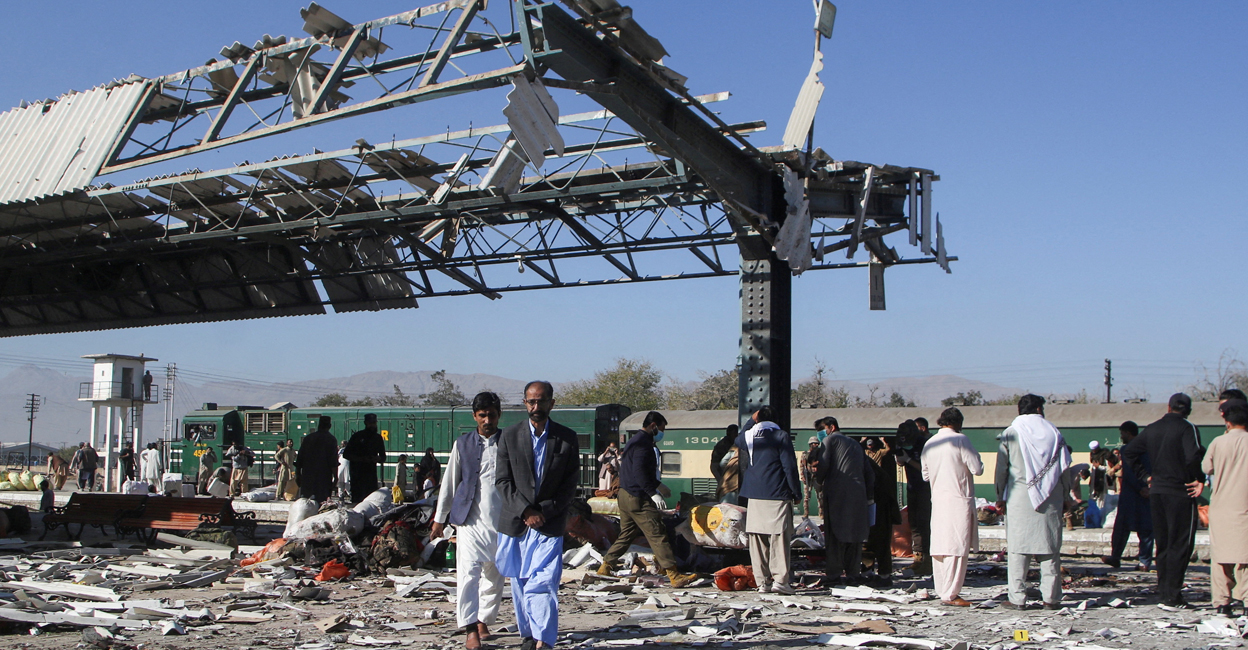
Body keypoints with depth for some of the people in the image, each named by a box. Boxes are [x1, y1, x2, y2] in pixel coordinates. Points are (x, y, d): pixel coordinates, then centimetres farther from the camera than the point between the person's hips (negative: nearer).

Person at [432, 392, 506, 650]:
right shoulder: (463, 444, 6)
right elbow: (450, 482, 11)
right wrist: (439, 519, 11)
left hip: (502, 520, 1)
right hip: (471, 520, -1)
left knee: (495, 576, 8)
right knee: (468, 572, -13)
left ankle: (484, 621, 25)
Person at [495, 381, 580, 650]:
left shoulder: (567, 438, 2)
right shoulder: (510, 435, 3)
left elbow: (569, 485, 1)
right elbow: (502, 481, 0)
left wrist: (544, 512, -9)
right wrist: (525, 511, -11)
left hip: (550, 524, -2)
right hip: (515, 522, 2)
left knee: (542, 583, -13)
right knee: (519, 583, 8)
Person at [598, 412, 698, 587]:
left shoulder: (634, 440, 20)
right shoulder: (643, 443, -14)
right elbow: (639, 472, -24)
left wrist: (658, 485, 33)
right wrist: (653, 493, -27)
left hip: (625, 495, 10)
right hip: (638, 499, -10)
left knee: (626, 534, 18)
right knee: (657, 535, -11)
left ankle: (605, 567, 21)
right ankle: (674, 576, -14)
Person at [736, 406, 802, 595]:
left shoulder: (747, 436, 10)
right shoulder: (781, 436, -3)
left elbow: (738, 441, 36)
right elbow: (790, 466, -7)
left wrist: (751, 420, 35)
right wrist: (796, 493, -1)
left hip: (754, 497, 4)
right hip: (778, 496, -4)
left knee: (757, 540, 5)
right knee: (779, 537, -5)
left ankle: (762, 581, 4)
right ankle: (780, 579, -12)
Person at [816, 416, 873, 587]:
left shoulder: (830, 440, 3)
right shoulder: (856, 445, 23)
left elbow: (823, 464, -10)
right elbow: (869, 472, 20)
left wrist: (818, 480, 9)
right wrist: (869, 496, 20)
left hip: (836, 492, -6)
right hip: (858, 494, 6)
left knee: (834, 534, -2)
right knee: (854, 536, 11)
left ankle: (834, 575, -5)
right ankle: (853, 574, 10)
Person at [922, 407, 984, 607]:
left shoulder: (929, 443, 10)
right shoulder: (960, 440, -9)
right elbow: (977, 469, -11)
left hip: (937, 499, 7)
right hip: (958, 500, -7)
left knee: (939, 546, 10)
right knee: (957, 547, -5)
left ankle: (942, 590, 15)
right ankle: (950, 594, -6)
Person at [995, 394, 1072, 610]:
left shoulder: (1010, 433, 2)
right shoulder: (1054, 433, 7)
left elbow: (1001, 468, 1)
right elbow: (1064, 468, 8)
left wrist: (1000, 497, 7)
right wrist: (1064, 495, 15)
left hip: (1019, 497, -2)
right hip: (1050, 499, 2)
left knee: (1018, 548, -2)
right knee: (1051, 548, 6)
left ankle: (1017, 598, -4)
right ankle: (1051, 598, 6)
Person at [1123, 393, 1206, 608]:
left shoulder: (1152, 429, 10)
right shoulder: (1187, 428, -9)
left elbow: (1129, 453, 14)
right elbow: (1193, 456, -25)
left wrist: (1145, 476, 15)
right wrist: (1200, 479, -11)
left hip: (1157, 492, 6)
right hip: (1180, 493, -6)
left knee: (1163, 544, 14)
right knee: (1181, 545, -1)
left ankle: (1163, 590, 16)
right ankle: (1172, 595, -4)